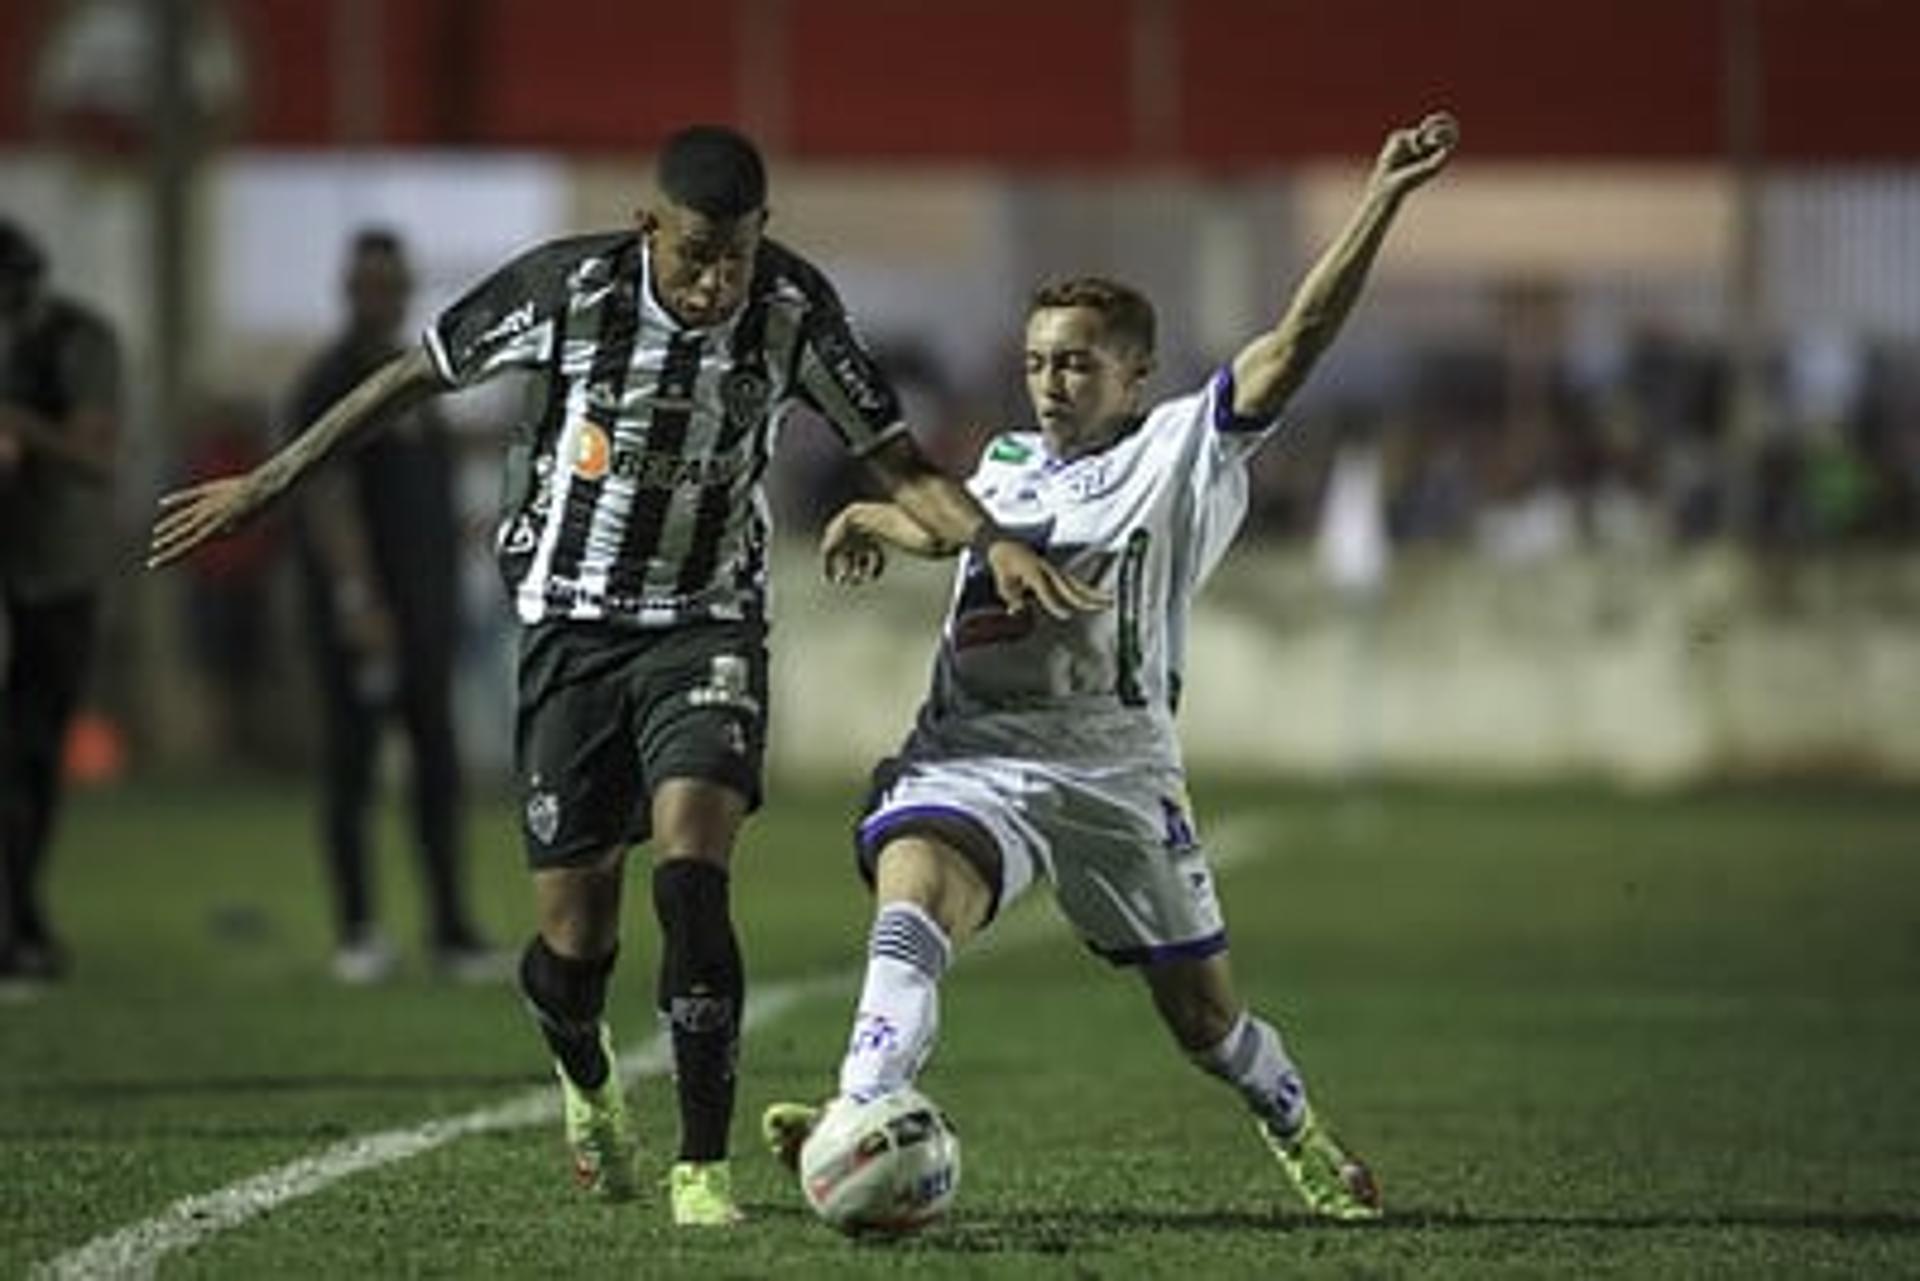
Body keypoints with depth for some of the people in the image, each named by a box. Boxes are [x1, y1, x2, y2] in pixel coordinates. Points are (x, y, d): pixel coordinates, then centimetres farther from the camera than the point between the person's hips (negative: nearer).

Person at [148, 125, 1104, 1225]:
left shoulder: (795, 308, -11)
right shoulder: (572, 286, -16)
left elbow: (897, 460, -4)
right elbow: (414, 377, -3)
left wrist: (993, 539, -23)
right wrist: (264, 487, 3)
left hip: (706, 626, 0)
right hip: (573, 626, 0)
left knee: (692, 872, -24)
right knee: (575, 942, -1)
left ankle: (706, 1165, -16)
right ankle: (589, 1079, 36)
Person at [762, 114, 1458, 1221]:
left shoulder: (1184, 450, 4)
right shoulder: (1008, 463, 19)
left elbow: (1296, 342, -8)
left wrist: (1383, 202, -17)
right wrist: (873, 518, 23)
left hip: (1113, 764, -2)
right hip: (971, 750, 2)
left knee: (1203, 1013, 10)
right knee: (915, 890, -31)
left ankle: (1300, 1133, 40)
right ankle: (865, 1114, -50)